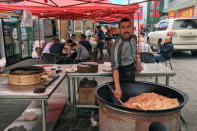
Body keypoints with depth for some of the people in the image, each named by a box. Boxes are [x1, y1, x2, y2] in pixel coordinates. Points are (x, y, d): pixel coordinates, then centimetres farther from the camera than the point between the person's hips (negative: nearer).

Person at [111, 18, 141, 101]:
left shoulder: (134, 38, -7)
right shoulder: (117, 45, -30)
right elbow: (114, 66, -38)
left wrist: (137, 63, 21)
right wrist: (117, 87, -47)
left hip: (132, 68, 7)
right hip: (123, 71, -7)